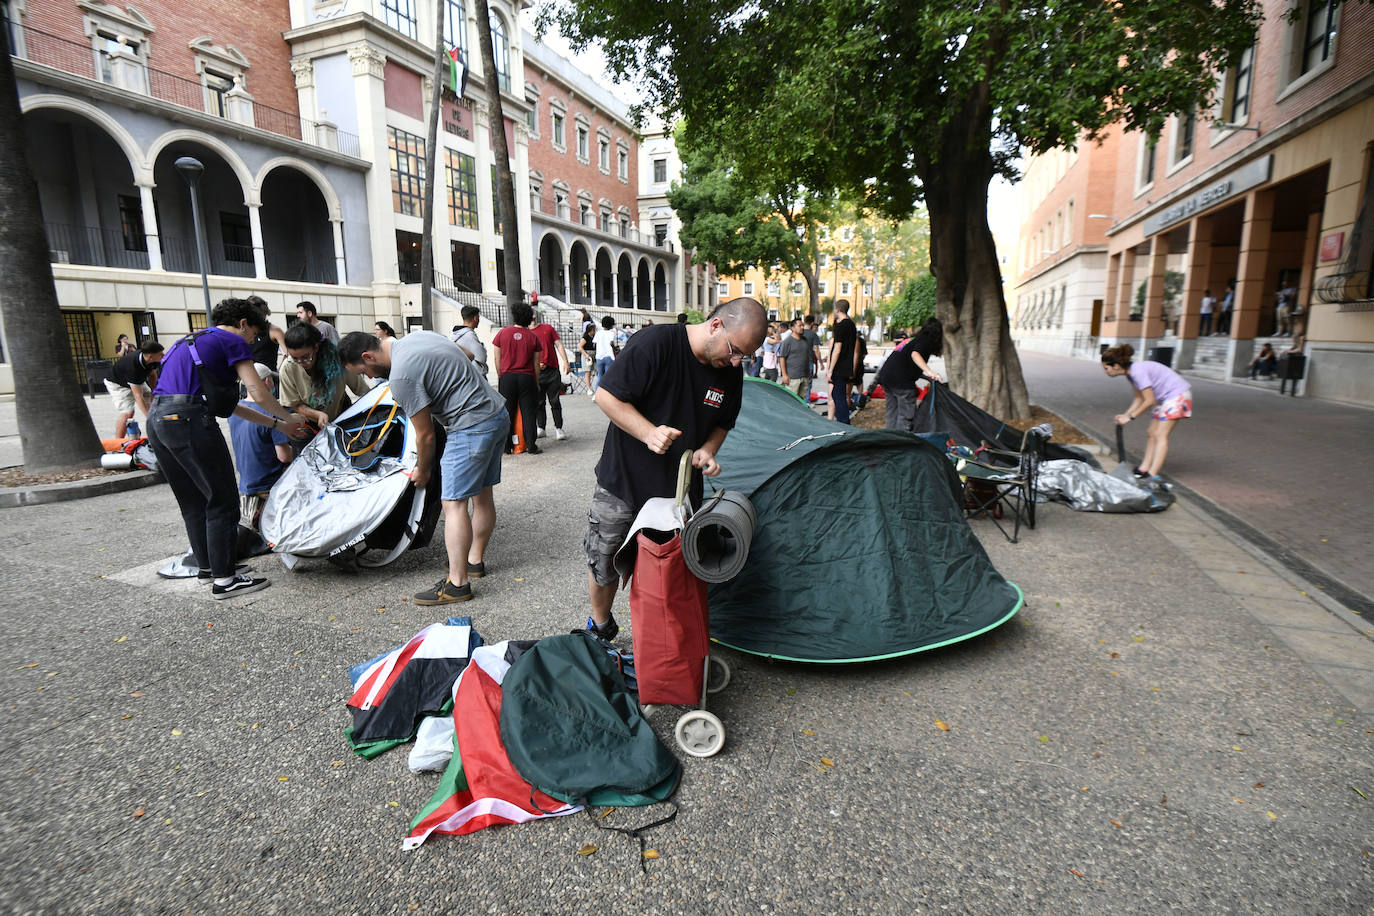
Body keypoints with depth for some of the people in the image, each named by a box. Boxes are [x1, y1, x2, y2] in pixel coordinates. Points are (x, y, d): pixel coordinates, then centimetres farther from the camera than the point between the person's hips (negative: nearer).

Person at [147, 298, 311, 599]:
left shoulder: (192, 341, 30)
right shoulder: (233, 341, 2)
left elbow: (227, 404, 27)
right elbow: (259, 395, -7)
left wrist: (277, 424, 27)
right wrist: (288, 419, 11)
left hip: (156, 419, 10)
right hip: (189, 420, -10)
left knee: (192, 502, 19)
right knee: (222, 502, -2)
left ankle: (206, 566, 30)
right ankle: (224, 579, 1)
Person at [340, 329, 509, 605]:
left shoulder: (401, 374, -16)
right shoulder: (416, 336, 11)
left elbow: (425, 434, -10)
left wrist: (423, 470, 8)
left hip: (472, 426, -10)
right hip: (498, 414, 10)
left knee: (454, 503, -7)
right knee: (482, 494, 17)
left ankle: (457, 583, -3)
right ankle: (475, 560, 30)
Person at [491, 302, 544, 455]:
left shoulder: (502, 333, 1)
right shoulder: (533, 336, 1)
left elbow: (497, 359, 3)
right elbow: (536, 363, 3)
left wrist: (500, 378, 12)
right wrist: (537, 382, 11)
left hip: (507, 377, 1)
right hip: (527, 378, -1)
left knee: (507, 413, 8)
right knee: (527, 413, 4)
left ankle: (506, 447, 11)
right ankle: (531, 446, 4)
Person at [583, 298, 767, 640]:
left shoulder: (731, 372, -4)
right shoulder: (657, 343, -22)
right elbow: (606, 395, -18)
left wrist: (707, 450, -10)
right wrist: (648, 433, -28)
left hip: (680, 491, 4)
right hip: (623, 482, -3)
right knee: (604, 565, 12)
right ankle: (600, 628, 40)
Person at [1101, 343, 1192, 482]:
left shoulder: (1138, 371, -24)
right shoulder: (1131, 373, 5)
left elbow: (1149, 400, -21)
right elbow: (1139, 399, 11)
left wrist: (1130, 416, -16)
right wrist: (1125, 414, 0)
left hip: (1178, 394, -10)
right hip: (1165, 398, 10)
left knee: (1160, 435, -13)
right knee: (1152, 434, 9)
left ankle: (1153, 475, -16)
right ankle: (1144, 468, 12)